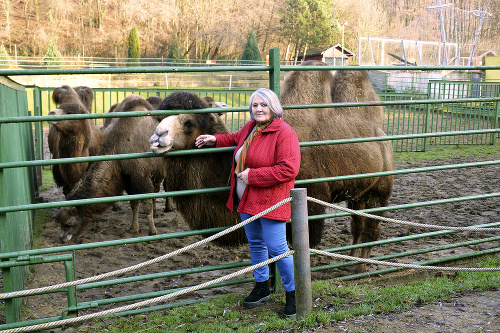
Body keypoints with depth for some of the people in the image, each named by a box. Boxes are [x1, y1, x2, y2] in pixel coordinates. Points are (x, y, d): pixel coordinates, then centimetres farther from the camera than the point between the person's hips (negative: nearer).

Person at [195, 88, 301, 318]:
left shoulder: (284, 133, -17)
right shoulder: (250, 127, 8)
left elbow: (289, 169, -25)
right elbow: (238, 138, 34)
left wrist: (253, 175, -22)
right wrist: (216, 140, 24)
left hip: (270, 201, -8)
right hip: (247, 199, 8)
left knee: (277, 248, -5)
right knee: (255, 244, 18)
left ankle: (292, 293, 12)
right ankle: (262, 288, 35)